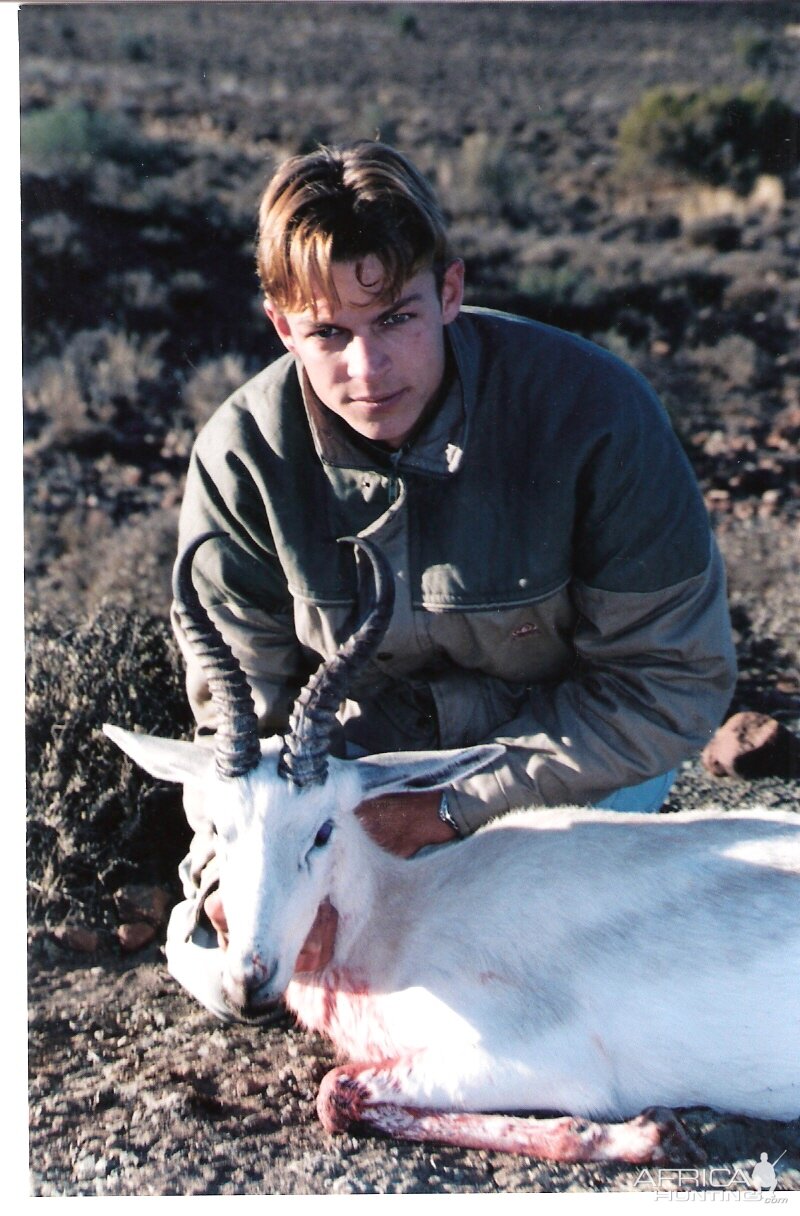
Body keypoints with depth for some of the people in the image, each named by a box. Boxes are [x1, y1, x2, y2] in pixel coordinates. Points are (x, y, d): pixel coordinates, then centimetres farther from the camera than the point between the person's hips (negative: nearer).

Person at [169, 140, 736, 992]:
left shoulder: (593, 412, -30)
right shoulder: (241, 457, -21)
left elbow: (676, 681, -22)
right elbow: (239, 702, -11)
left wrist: (453, 805, -27)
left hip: (575, 736, -2)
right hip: (369, 738, 3)